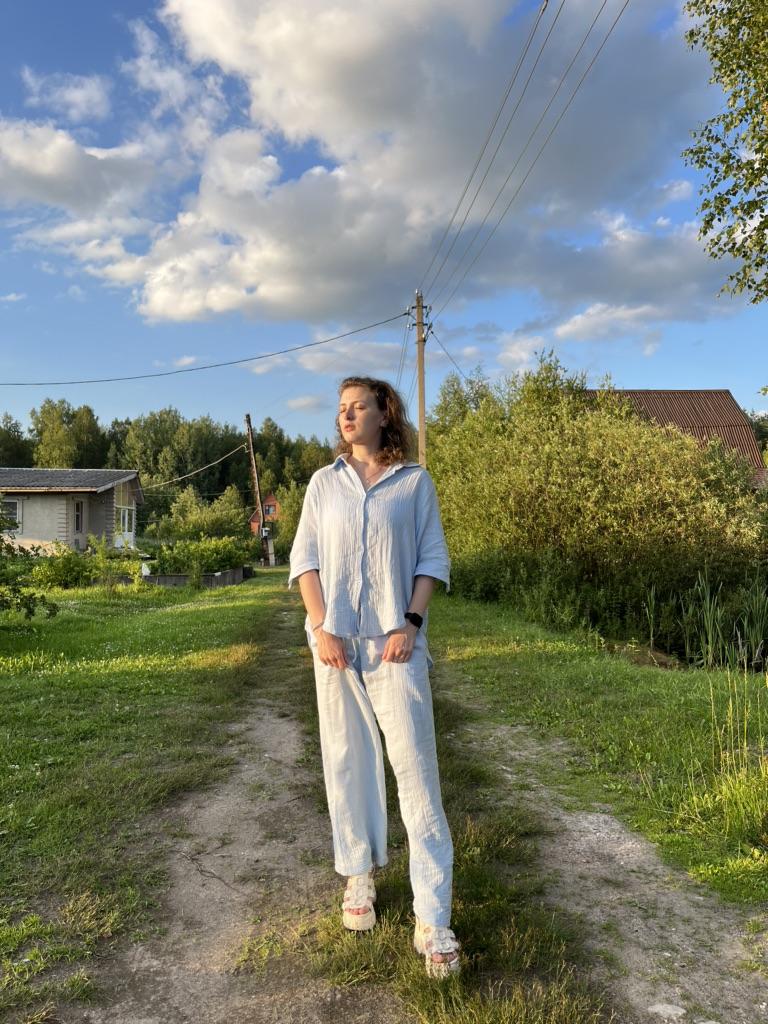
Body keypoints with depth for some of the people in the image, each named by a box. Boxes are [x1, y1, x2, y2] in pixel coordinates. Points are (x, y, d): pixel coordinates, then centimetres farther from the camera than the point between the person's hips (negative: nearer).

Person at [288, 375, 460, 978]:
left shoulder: (415, 482, 4)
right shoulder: (324, 483, 8)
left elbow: (432, 558, 2)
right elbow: (304, 558, 5)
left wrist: (412, 623, -10)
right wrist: (321, 626, -8)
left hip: (395, 640, -2)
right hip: (337, 640, 3)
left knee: (415, 764, -5)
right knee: (347, 760, 10)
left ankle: (433, 919, 1)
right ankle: (360, 874, 28)